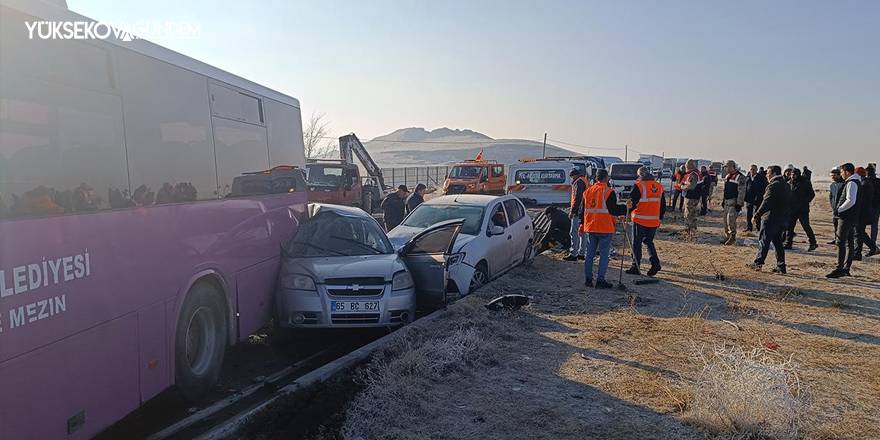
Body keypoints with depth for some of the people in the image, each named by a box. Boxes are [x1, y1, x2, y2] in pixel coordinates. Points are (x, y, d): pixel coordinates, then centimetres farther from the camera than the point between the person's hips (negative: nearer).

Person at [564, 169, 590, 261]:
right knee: (582, 233, 14)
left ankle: (573, 254, -9)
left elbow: (577, 198, -19)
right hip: (584, 212, 10)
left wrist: (572, 211, -17)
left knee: (574, 233, -8)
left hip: (579, 212, -10)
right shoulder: (586, 182, 19)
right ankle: (582, 253, 19)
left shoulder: (578, 182, -11)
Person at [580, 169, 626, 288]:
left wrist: (582, 225, 21)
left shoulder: (588, 191, 9)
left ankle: (588, 279, 15)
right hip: (605, 229, -6)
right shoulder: (608, 192, -11)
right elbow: (613, 210, -13)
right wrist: (626, 208, -1)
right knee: (604, 255, 1)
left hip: (590, 228, 6)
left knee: (590, 254, 12)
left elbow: (583, 210, 14)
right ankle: (600, 280, 0)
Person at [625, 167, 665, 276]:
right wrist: (659, 218, 23)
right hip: (654, 221, 6)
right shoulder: (659, 187, 10)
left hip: (640, 220, -6)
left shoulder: (639, 186, -11)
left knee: (637, 243, 4)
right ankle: (655, 263, 5)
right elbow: (663, 206, 16)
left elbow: (632, 202, -16)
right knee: (649, 241, 20)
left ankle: (636, 267, 7)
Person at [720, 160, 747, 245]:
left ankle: (732, 237, 1)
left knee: (731, 219, -10)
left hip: (734, 202, -9)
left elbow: (741, 192, -16)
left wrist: (739, 204, -19)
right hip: (727, 201, 9)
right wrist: (723, 201, 21)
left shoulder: (740, 177, -13)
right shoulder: (727, 176, 15)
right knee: (726, 220, 11)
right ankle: (727, 236, 20)